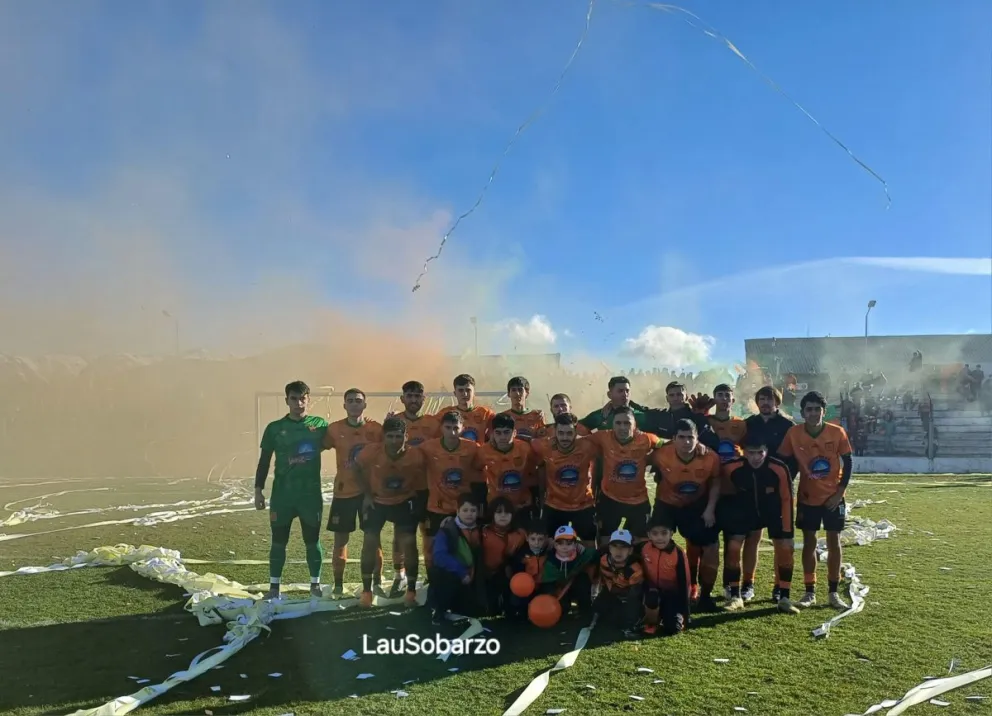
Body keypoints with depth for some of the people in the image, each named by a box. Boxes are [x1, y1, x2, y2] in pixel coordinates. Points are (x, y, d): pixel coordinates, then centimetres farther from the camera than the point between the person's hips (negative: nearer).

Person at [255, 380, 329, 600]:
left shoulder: (320, 425, 1)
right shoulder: (275, 428, 1)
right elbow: (264, 461, 5)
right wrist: (258, 489, 1)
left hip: (311, 494, 0)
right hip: (282, 495, 0)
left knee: (312, 541, 8)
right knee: (279, 541, 5)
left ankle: (315, 584, 20)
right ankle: (274, 587, 14)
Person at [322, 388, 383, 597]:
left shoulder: (376, 429, -2)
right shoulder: (334, 429, -3)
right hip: (344, 491, 0)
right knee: (341, 538, 6)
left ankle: (377, 583, 17)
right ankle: (338, 586, 17)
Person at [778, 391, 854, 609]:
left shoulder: (837, 433, -11)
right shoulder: (794, 433, -11)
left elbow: (847, 463, -2)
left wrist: (840, 492, -8)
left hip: (833, 497, 0)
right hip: (807, 498, 0)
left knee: (833, 541, 4)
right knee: (809, 542, 5)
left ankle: (833, 592, 13)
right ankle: (810, 592, 12)